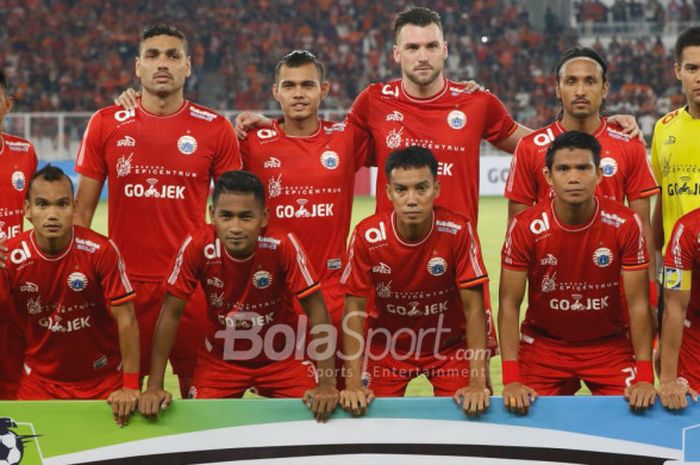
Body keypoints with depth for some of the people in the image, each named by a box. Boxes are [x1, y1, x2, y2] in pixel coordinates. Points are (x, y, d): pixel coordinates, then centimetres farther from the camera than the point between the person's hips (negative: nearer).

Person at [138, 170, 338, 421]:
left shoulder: (283, 245, -26)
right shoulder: (197, 247, -23)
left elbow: (316, 311, -20)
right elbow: (171, 315, -14)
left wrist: (327, 385, -26)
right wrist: (154, 387, -16)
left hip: (279, 356, -1)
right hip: (220, 356, 1)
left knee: (312, 417, -13)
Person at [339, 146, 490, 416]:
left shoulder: (459, 231, -23)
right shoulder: (368, 236, -22)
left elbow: (473, 307, -20)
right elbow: (355, 310, -15)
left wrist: (478, 383, -27)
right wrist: (353, 385, -23)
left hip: (448, 344, 0)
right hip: (387, 346, 0)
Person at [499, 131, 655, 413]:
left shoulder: (625, 224, -15)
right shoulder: (525, 227, -16)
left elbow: (638, 303, -11)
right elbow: (509, 304, -12)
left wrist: (645, 378, -18)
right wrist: (511, 380, -21)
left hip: (610, 346, 0)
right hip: (543, 345, 0)